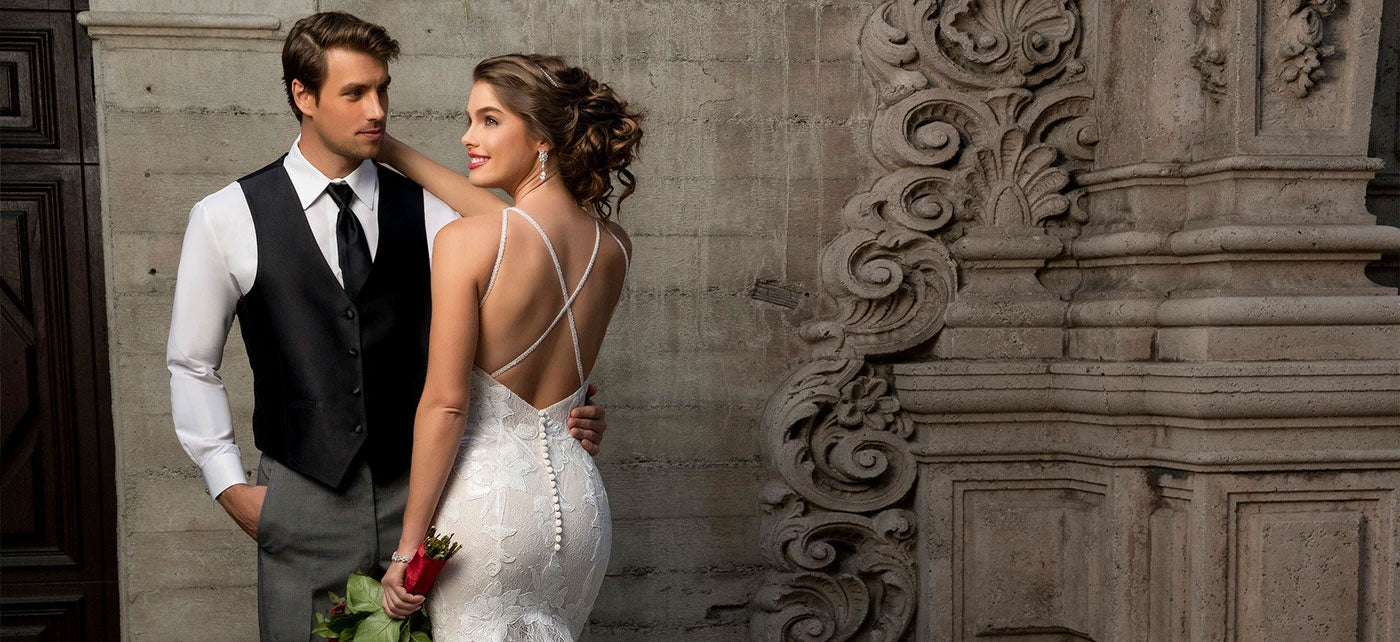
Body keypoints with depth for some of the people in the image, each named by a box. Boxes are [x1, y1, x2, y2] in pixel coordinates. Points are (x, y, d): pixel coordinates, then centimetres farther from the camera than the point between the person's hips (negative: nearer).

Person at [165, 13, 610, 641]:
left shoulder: (427, 212, 2)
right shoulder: (227, 218, -1)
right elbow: (192, 364, 6)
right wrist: (229, 486, 1)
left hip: (417, 492, 1)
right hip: (302, 504, -1)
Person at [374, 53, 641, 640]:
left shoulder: (466, 243, -15)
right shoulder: (614, 245, 2)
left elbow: (445, 403, -15)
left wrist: (408, 547, -7)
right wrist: (390, 150, 26)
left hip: (483, 500, -6)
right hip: (577, 499, 6)